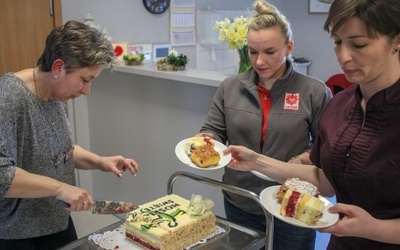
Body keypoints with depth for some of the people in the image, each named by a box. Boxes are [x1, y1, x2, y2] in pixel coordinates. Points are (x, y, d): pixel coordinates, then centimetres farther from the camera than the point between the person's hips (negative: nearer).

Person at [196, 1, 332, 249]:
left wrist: (302, 160, -20)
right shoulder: (230, 87, 0)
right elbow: (214, 130, 4)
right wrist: (205, 141, -17)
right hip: (239, 205, 3)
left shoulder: (314, 91, -8)